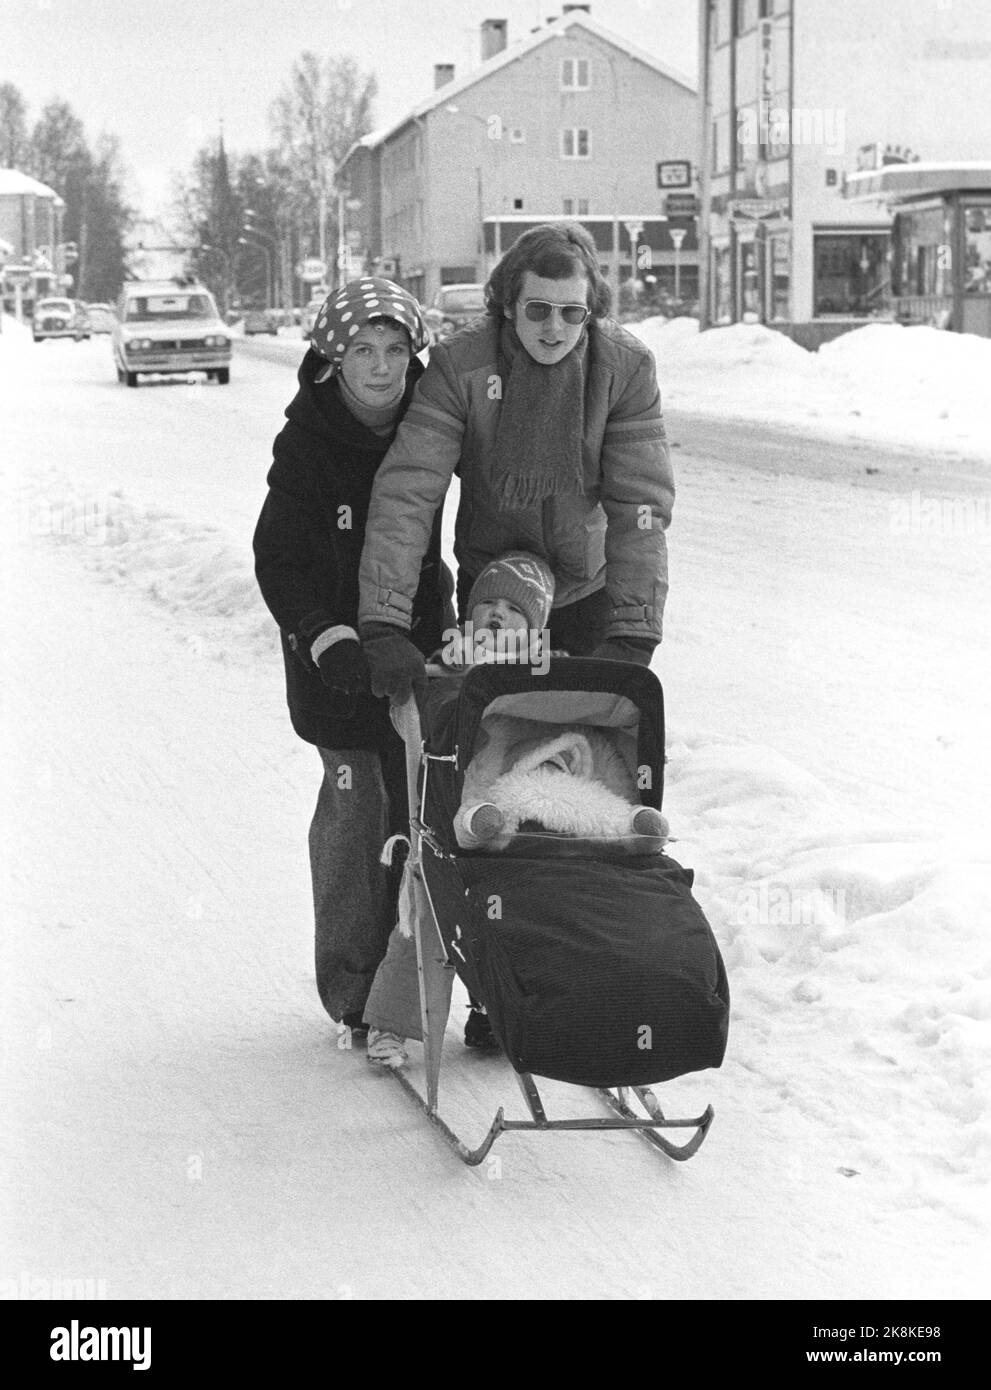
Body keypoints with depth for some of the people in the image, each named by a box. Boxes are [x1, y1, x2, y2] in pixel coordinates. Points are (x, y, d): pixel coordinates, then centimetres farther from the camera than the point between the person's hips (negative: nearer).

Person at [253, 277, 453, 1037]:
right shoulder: (306, 445, -12)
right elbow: (279, 561, -12)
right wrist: (329, 640, -25)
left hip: (419, 635, 3)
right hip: (338, 652, -3)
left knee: (423, 798, 2)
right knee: (354, 802, -5)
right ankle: (352, 979, 5)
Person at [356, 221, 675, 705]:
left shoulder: (626, 368, -17)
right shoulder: (460, 365, -20)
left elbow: (640, 505, -20)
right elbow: (405, 491, -27)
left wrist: (632, 637, -30)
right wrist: (386, 627, -37)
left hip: (589, 588, 1)